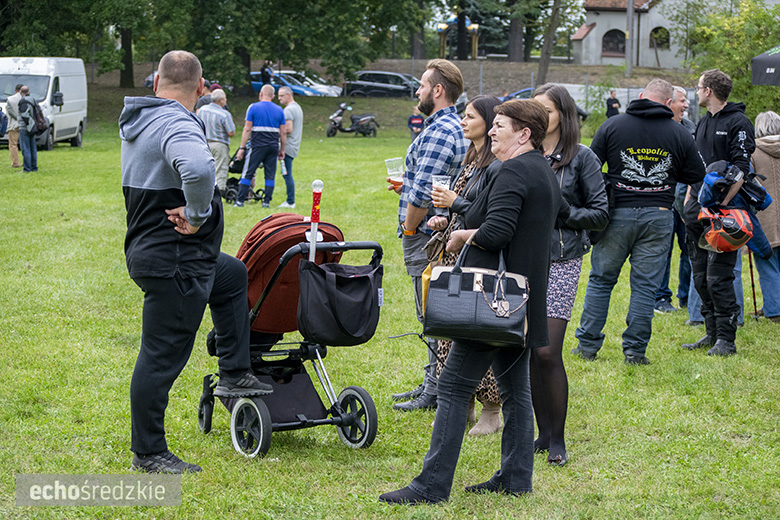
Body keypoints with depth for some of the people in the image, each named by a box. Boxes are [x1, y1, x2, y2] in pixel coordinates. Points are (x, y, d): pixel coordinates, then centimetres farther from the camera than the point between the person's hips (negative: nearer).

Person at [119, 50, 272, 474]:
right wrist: (198, 217, -27)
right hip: (173, 264, -10)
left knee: (233, 277, 31)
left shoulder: (138, 121, 9)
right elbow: (199, 170, -42)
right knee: (162, 356, -1)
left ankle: (234, 375, 32)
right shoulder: (178, 126, -22)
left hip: (149, 246, 10)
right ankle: (148, 453, 8)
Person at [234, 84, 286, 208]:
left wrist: (242, 148, -3)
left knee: (248, 173, 2)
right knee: (270, 175, 7)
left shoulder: (254, 107, -2)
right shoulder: (279, 110, 8)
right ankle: (267, 201, 5)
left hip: (258, 146, -3)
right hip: (273, 146, 3)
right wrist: (282, 150, 16)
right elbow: (283, 132, 8)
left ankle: (240, 200, 0)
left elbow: (247, 129, -6)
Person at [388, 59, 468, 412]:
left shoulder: (437, 132, -19)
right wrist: (405, 188, 17)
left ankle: (435, 393, 0)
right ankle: (433, 384, 23)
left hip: (426, 238, -10)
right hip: (443, 235, 10)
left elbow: (423, 194, -24)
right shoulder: (458, 128, 14)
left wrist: (408, 228, -10)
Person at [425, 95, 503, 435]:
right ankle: (464, 407, 20)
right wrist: (445, 220, 9)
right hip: (457, 254, 10)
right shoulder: (471, 161, 16)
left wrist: (455, 203, -16)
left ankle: (492, 411, 6)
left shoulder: (497, 167, -14)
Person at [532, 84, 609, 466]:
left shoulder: (581, 158, 0)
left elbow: (600, 214, -2)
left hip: (560, 262, -4)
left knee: (548, 351, -10)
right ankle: (543, 433, 17)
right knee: (528, 351, 4)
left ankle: (557, 441, 3)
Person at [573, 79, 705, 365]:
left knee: (601, 280, 10)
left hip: (618, 213, 0)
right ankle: (635, 350, 5)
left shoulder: (613, 125, -1)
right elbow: (697, 175, 6)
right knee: (645, 285, 5)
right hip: (658, 215, 0)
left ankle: (587, 345, 13)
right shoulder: (680, 134, 0)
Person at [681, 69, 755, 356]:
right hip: (698, 206, 8)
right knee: (700, 277, 9)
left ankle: (726, 339, -2)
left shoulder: (738, 123, -8)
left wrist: (720, 204, -20)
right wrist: (688, 200, 17)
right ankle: (712, 333, 17)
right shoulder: (703, 123, 17)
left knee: (719, 278, -9)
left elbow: (741, 170, -14)